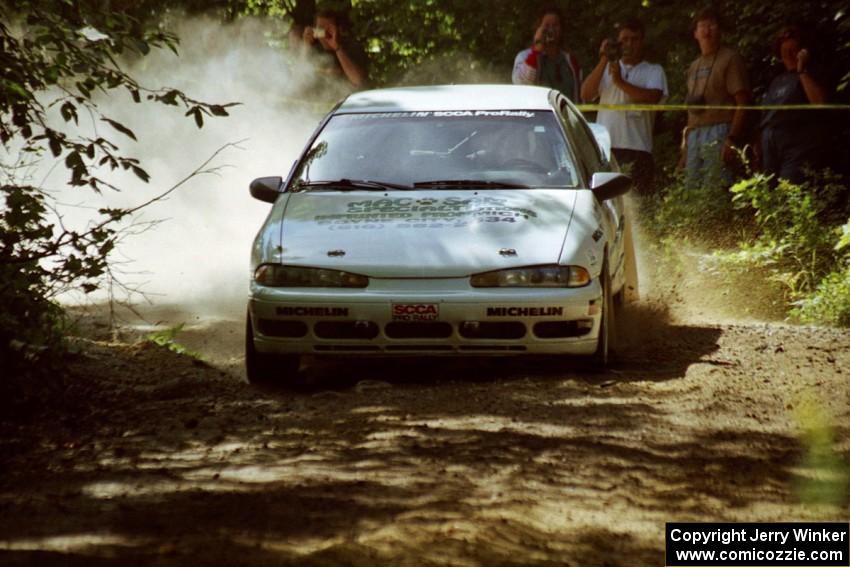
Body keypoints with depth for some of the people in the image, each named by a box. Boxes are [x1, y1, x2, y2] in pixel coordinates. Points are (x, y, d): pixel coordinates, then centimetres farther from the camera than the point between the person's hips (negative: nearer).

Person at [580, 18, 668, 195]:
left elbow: (652, 97, -9)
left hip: (637, 148, -2)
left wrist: (621, 82, -12)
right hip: (605, 146, 2)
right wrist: (603, 61, -1)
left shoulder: (653, 71, 12)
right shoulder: (607, 68, 20)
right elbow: (586, 95, 4)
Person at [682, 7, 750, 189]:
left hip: (719, 132, -7)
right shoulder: (694, 66, 23)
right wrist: (686, 143, 17)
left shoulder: (730, 59, 0)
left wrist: (732, 139, -17)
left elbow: (742, 104, -8)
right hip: (694, 135, 7)